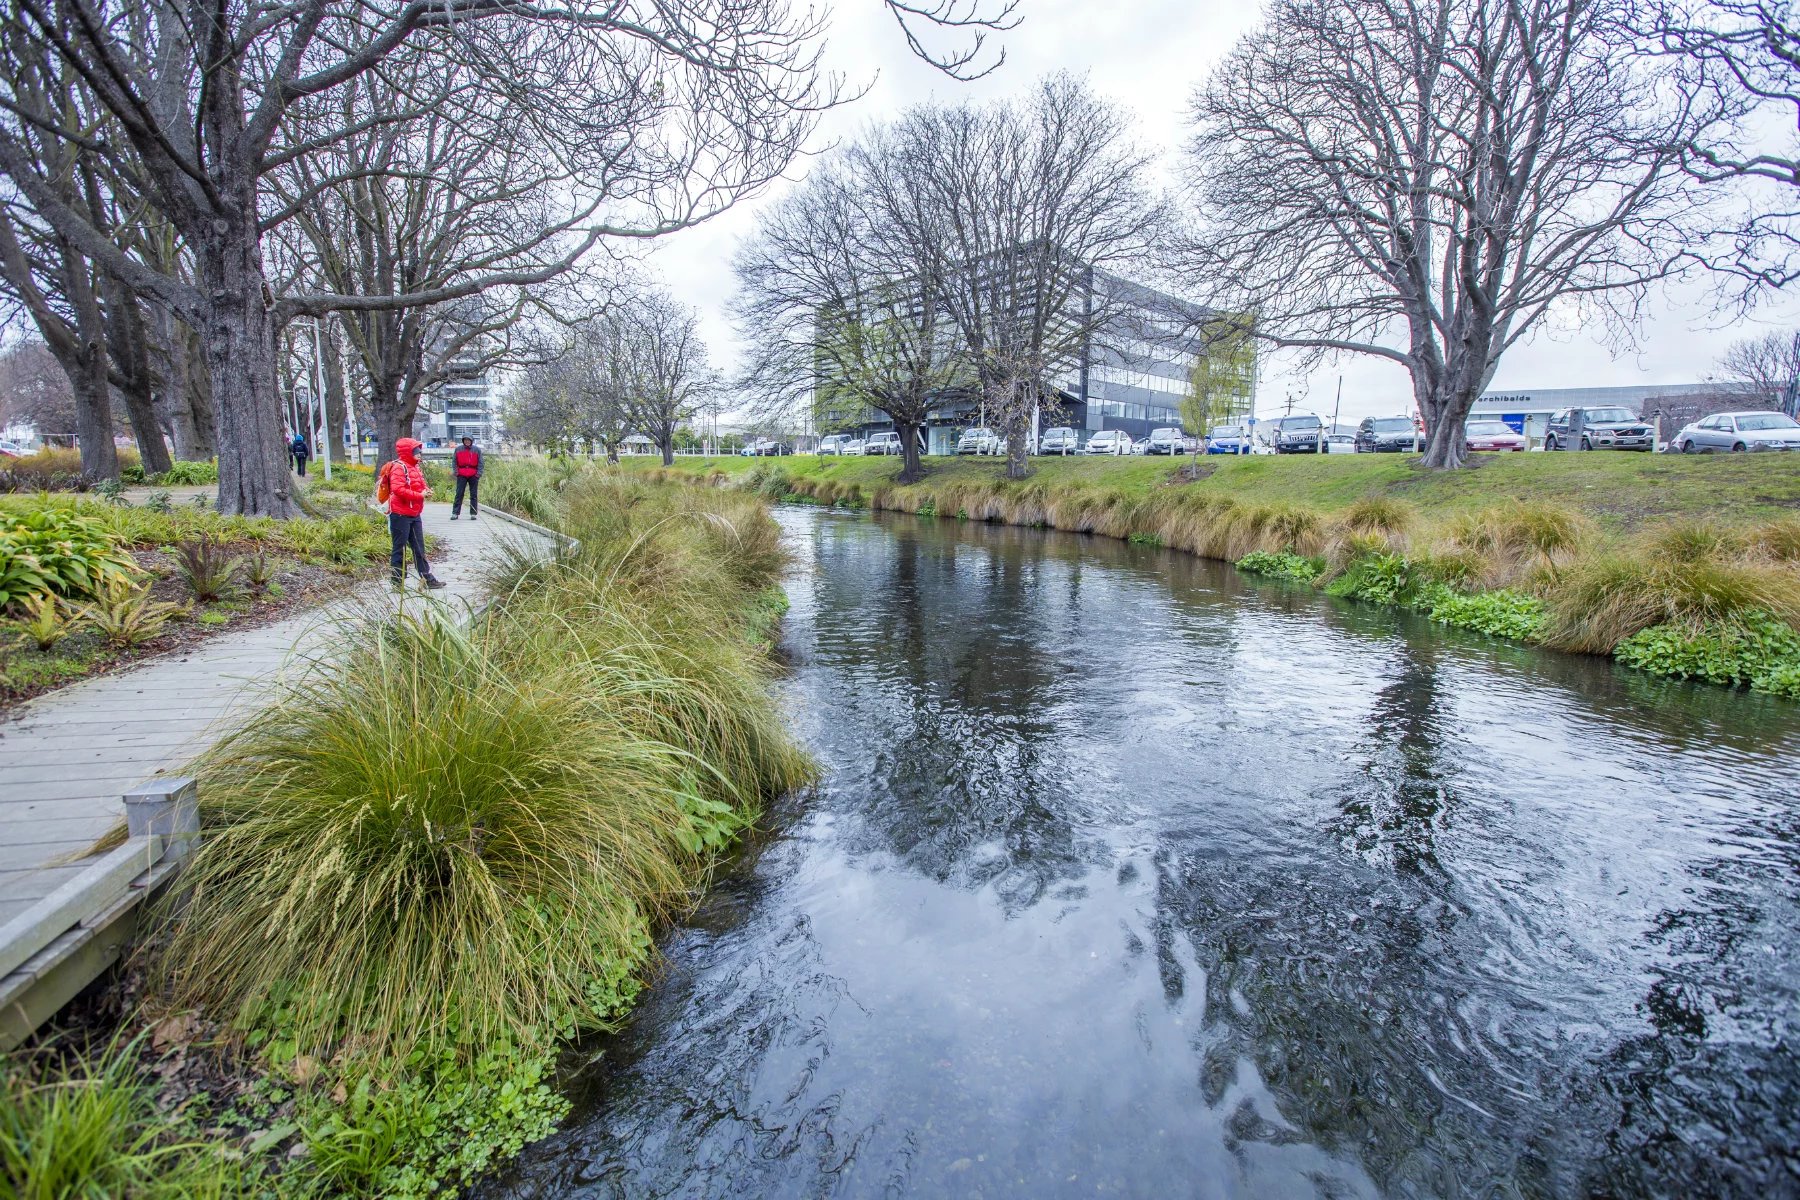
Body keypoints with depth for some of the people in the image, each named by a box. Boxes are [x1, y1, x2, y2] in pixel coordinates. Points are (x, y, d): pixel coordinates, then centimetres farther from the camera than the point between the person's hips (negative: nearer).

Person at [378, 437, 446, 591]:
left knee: (419, 549, 13)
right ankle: (398, 582, 8)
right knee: (399, 550, 0)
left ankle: (427, 578, 18)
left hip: (415, 515, 9)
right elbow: (398, 490, -25)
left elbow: (421, 484, 22)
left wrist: (426, 490, -1)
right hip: (400, 515, -9)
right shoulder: (398, 468, -14)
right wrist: (420, 495, -22)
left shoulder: (416, 467, 13)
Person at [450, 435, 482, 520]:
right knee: (459, 494, 0)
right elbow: (454, 461, 9)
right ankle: (455, 513, 2)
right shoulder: (458, 449, 7)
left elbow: (480, 463, 4)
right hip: (461, 475, 0)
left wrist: (479, 473, -6)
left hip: (473, 475, 0)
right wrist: (455, 471, -2)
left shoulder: (477, 450, 5)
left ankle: (473, 513, 8)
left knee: (473, 495, 3)